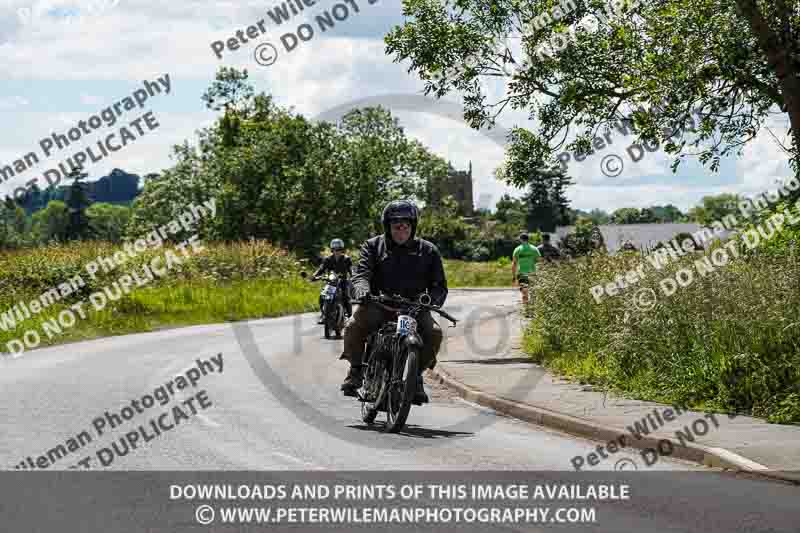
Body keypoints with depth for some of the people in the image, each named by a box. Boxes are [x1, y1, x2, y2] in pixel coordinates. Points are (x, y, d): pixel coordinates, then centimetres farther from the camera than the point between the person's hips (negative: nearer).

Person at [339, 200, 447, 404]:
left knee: (433, 332, -26)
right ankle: (356, 368, -3)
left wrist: (432, 301, -15)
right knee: (354, 326, -28)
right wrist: (362, 290, -31)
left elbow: (439, 285, 8)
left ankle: (416, 374, -3)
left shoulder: (428, 251, 8)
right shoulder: (373, 246, 8)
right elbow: (361, 273, -7)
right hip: (378, 305, 0)